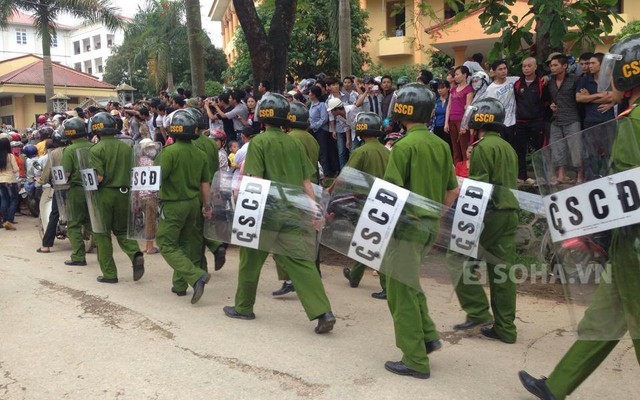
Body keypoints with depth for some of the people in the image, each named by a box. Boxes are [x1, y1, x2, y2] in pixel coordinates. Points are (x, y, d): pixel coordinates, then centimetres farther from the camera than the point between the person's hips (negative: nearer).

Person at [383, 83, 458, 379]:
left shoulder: (404, 146, -15)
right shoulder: (441, 145, 8)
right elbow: (452, 191, 12)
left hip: (407, 226, -8)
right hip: (429, 227, 8)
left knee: (401, 291, 2)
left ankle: (415, 361, 9)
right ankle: (428, 335, 25)